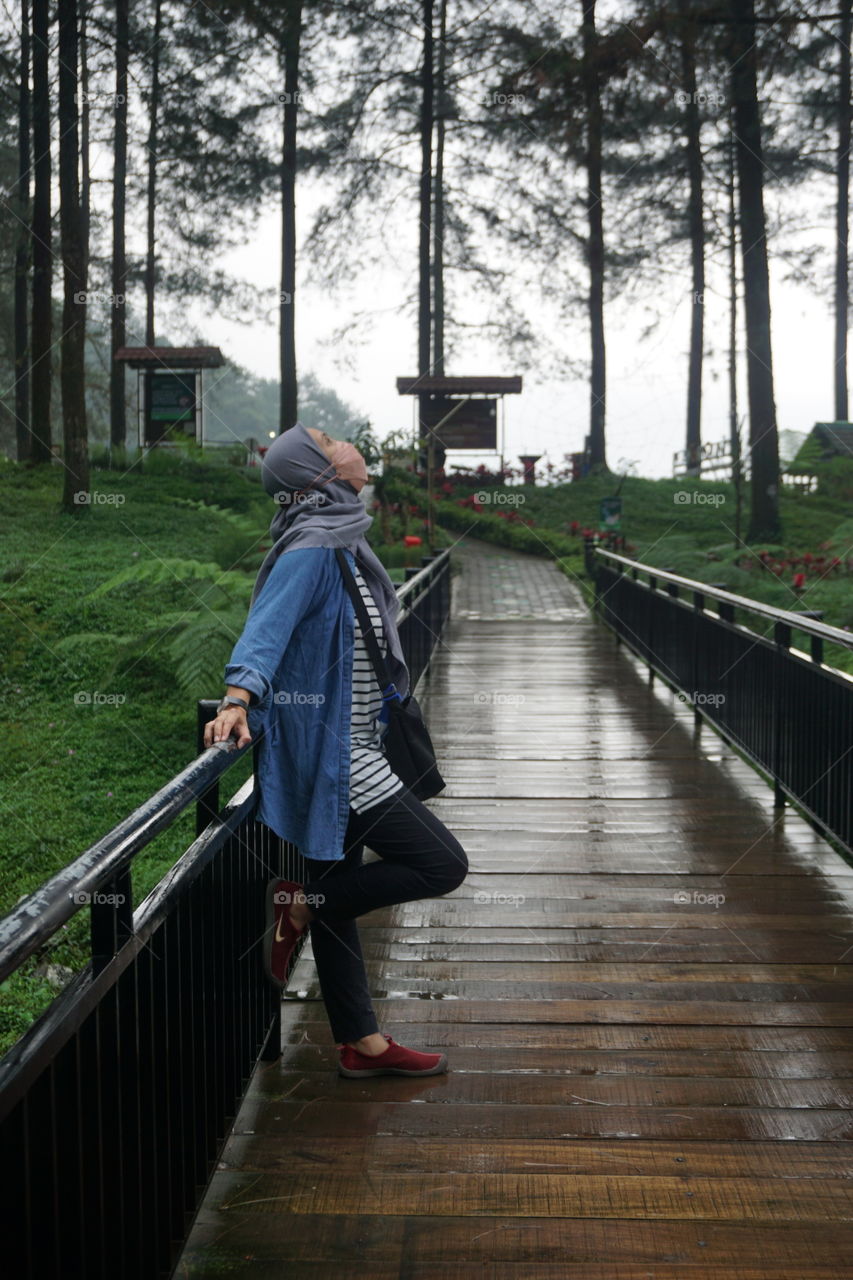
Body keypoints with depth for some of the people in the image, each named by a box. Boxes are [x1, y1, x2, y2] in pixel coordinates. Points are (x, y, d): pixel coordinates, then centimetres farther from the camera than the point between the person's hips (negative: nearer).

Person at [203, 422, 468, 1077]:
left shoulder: (339, 543, 13)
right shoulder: (313, 549, -17)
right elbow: (269, 624, -30)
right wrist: (240, 697, -45)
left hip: (345, 750, 10)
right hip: (331, 751, -10)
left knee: (339, 897, 13)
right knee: (443, 863, -7)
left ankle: (362, 1044, 22)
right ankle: (300, 901, 0)